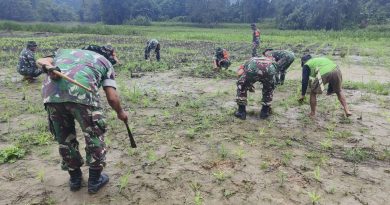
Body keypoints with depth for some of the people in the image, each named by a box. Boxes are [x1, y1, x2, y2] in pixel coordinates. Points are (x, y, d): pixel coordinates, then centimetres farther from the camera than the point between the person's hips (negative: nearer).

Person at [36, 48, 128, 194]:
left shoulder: (64, 51, 39)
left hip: (51, 92, 4)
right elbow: (112, 98, 15)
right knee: (94, 136, 17)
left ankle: (75, 178, 38)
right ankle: (95, 180, 28)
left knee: (64, 138, 22)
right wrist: (120, 113, 32)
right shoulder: (105, 62, 27)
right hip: (81, 92, -4)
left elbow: (41, 61, 17)